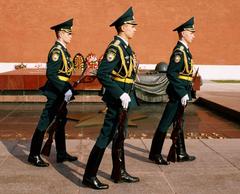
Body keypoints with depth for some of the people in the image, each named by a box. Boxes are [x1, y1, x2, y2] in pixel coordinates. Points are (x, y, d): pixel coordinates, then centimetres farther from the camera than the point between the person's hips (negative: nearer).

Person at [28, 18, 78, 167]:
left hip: (60, 93, 10)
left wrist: (69, 89, 11)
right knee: (44, 124, -2)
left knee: (60, 123, 16)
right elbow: (51, 74, -25)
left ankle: (62, 154, 27)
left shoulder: (63, 50, 13)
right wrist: (66, 90, -25)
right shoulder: (56, 51, -16)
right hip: (55, 93, -10)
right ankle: (34, 156, 9)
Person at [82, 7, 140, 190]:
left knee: (120, 136, 17)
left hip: (124, 98, 10)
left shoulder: (126, 47, 13)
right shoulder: (115, 47, -17)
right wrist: (121, 95, -27)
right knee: (106, 136, -5)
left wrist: (128, 95, 15)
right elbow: (102, 74, -26)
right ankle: (90, 176, 5)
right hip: (117, 99, -10)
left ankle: (119, 172, 30)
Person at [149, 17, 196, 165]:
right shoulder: (179, 51, -16)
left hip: (182, 93, 10)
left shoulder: (185, 50, 14)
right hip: (178, 94, -10)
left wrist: (186, 93, 16)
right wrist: (182, 94, -24)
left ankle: (181, 154, 27)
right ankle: (155, 154, 8)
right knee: (166, 123, -2)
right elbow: (171, 74, -25)